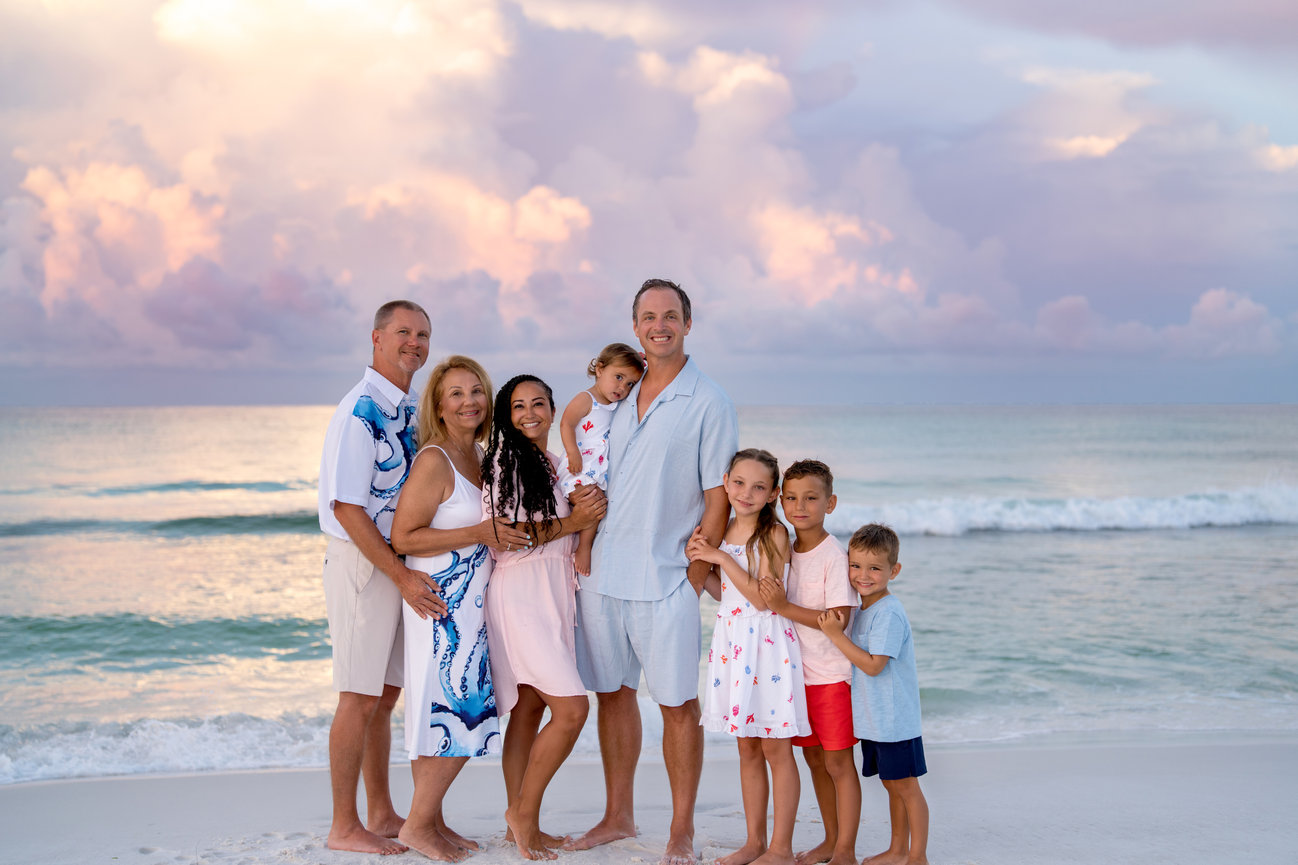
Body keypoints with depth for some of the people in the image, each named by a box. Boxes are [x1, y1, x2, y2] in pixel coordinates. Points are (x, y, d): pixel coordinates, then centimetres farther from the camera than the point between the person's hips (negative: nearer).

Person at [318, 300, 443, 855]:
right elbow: (347, 507, -20)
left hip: (401, 562, 8)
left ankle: (380, 814, 25)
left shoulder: (410, 410, 11)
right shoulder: (359, 411, -16)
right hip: (361, 562, -8)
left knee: (386, 694, 14)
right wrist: (402, 576, -21)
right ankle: (344, 827, 7)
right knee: (360, 697, -3)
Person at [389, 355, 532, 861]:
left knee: (467, 716, 9)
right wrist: (478, 534, -19)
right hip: (439, 602, -8)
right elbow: (403, 537, -17)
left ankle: (431, 820, 19)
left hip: (470, 603, 8)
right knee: (453, 715, -7)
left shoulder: (479, 455, 12)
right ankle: (417, 824, 7)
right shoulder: (434, 460, -14)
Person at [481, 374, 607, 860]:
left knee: (528, 711, 9)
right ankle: (523, 811, -1)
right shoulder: (506, 460, -8)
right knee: (571, 709, -14)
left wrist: (587, 509, 4)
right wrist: (569, 523, -12)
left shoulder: (555, 465, 19)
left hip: (554, 596, 8)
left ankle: (520, 823, 14)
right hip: (521, 595, -8)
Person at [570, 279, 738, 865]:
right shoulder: (620, 397, 12)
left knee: (679, 704, 0)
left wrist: (695, 576, -12)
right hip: (602, 574, 5)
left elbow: (718, 499, -7)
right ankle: (618, 817, 25)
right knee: (613, 694, 12)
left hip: (665, 580, -5)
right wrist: (583, 556, 10)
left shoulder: (709, 403, -4)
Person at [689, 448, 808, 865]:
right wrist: (699, 560, 1)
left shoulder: (774, 533, -11)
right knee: (747, 748, 13)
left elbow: (762, 597, -17)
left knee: (776, 749, 0)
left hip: (766, 641, -7)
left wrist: (722, 557, -17)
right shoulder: (723, 531, 9)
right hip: (732, 642, 7)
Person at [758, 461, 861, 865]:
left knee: (838, 761, 0)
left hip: (832, 674, -7)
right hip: (797, 672, 7)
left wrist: (785, 608, -26)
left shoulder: (835, 556, -15)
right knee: (814, 759, 15)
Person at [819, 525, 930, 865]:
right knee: (892, 785, 18)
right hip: (872, 719, 9)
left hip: (895, 719, -9)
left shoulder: (889, 613, -19)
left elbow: (873, 664, -23)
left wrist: (836, 634, -23)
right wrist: (838, 629, 3)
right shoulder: (861, 610, 9)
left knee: (906, 785, 1)